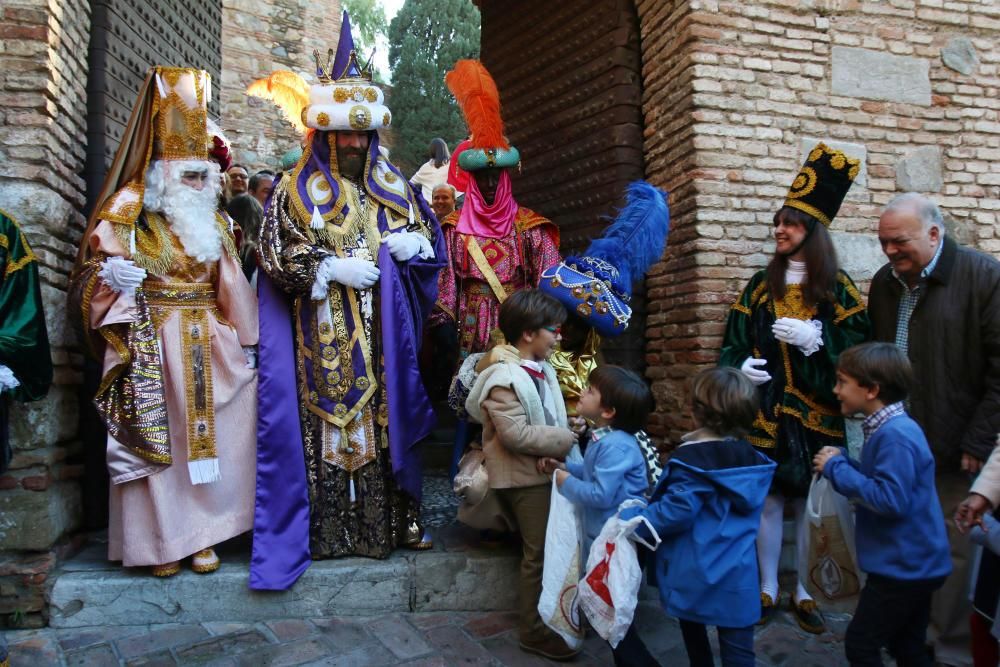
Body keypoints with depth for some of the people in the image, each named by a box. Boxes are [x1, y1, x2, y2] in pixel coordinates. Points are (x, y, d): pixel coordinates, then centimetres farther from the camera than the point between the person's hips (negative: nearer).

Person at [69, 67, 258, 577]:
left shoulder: (215, 220, 12)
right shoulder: (128, 213, -1)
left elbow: (230, 285, 13)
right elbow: (91, 270, -2)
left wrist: (245, 340, 10)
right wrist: (110, 272, -25)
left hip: (209, 343, 4)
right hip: (153, 344, -4)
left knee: (207, 434, 2)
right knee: (158, 436, -4)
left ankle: (201, 533, 12)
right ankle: (161, 539, 6)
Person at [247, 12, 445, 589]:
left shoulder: (394, 187, 14)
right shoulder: (296, 190, 4)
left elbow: (431, 244, 15)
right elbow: (277, 258, -3)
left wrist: (409, 242, -8)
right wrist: (335, 268, -13)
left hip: (382, 340, 3)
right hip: (323, 343, -3)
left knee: (385, 421, 4)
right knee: (327, 425, -3)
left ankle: (393, 521, 13)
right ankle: (329, 530, 6)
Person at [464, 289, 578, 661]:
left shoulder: (543, 370, 8)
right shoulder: (505, 378, -20)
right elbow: (516, 434, -25)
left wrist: (565, 438, 0)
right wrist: (565, 439, -18)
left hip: (546, 470, 9)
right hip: (524, 477, -9)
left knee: (551, 548, 18)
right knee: (539, 553, 0)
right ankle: (534, 631, 15)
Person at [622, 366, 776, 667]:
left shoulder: (692, 459, -17)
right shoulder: (752, 460, 3)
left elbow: (675, 512, -23)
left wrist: (631, 519, -9)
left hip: (695, 574, -4)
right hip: (737, 574, 4)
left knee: (694, 636, 21)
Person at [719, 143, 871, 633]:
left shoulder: (837, 289, 1)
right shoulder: (760, 287, 7)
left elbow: (858, 347, -5)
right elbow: (733, 343, 8)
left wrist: (814, 338, -19)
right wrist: (741, 366, -12)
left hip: (816, 413, -1)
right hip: (766, 410, 2)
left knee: (808, 502, 6)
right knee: (768, 500, 5)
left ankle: (804, 593, 20)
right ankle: (767, 589, 18)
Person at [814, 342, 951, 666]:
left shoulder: (895, 435, -24)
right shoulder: (887, 429, 8)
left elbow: (890, 499, -30)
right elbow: (876, 483, 16)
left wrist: (836, 468, -22)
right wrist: (842, 462, 0)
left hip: (903, 566, -10)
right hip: (912, 563, 10)